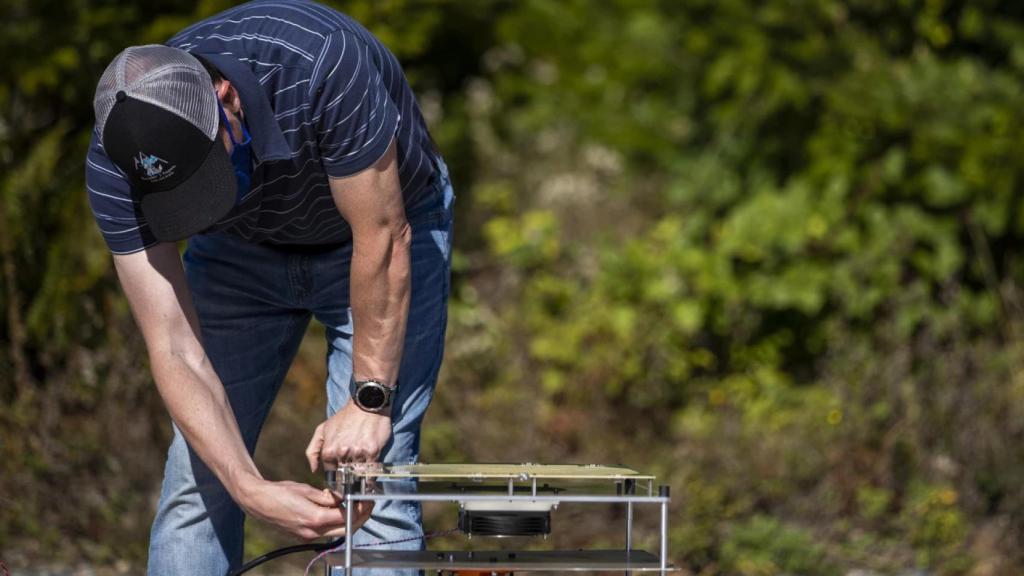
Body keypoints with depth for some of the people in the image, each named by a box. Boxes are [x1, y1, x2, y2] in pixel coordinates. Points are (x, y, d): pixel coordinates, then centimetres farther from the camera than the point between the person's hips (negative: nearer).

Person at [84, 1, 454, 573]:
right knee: (199, 476, -2)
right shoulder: (115, 165, -29)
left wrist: (370, 401, -26)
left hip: (377, 230, -3)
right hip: (242, 246, 3)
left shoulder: (319, 65, -41)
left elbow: (383, 237, -29)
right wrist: (251, 489, -38)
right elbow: (175, 353, -27)